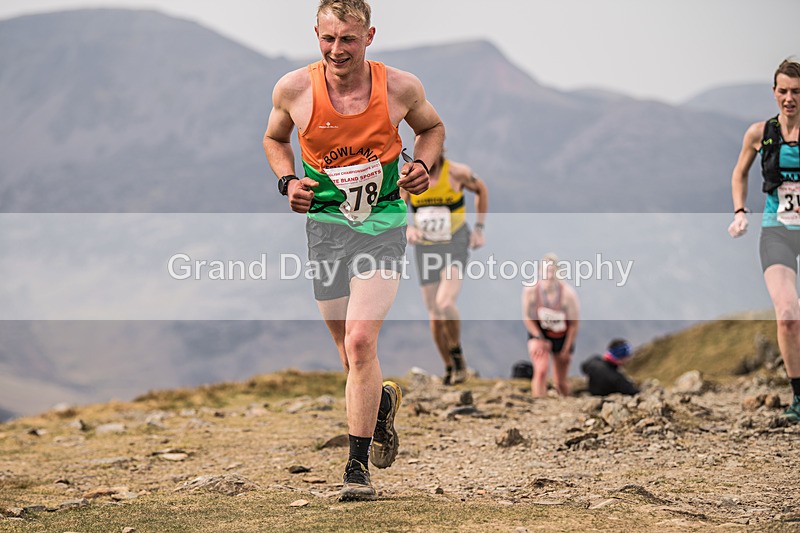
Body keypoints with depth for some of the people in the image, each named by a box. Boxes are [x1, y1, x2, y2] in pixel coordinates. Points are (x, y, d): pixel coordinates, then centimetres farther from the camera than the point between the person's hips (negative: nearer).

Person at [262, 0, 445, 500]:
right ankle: (384, 401, 47)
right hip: (326, 223, 2)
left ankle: (358, 466, -7)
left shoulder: (401, 87, -9)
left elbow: (432, 127, 13)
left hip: (384, 224, -2)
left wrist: (422, 165, -7)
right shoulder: (294, 89, -8)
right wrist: (288, 181, -5)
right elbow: (275, 138, 13)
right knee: (352, 353, 10)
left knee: (360, 343, -18)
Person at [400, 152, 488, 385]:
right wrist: (407, 229, -26)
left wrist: (479, 229, 2)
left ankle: (457, 354, -1)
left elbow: (481, 189, 7)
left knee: (445, 304, -25)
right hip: (426, 249, 3)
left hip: (455, 246, -3)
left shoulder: (456, 172, -12)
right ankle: (449, 367, 25)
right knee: (435, 316, 4)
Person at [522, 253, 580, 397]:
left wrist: (566, 348, -8)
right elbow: (527, 317, -9)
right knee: (541, 371, -25)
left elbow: (574, 323, -13)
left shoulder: (567, 293, -25)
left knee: (560, 381, 11)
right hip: (539, 333, 0)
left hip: (562, 336, 0)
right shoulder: (531, 290, -23)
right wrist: (540, 339, -15)